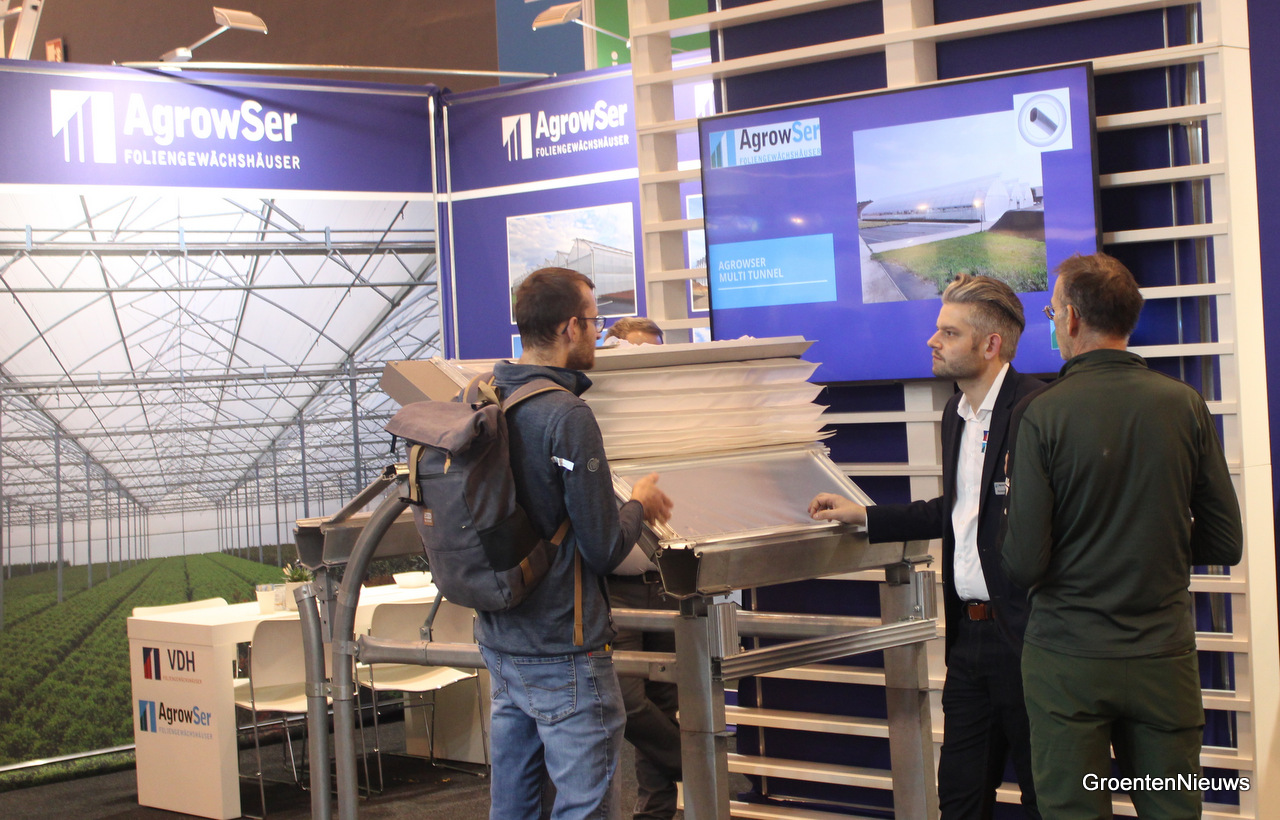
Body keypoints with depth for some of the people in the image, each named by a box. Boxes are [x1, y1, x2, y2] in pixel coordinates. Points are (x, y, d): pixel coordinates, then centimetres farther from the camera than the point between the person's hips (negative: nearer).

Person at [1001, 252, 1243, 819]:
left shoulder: (1042, 415, -12)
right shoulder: (1185, 406, -3)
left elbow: (1023, 564, -14)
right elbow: (1224, 544, 2)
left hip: (1068, 661, -3)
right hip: (1165, 655, 3)